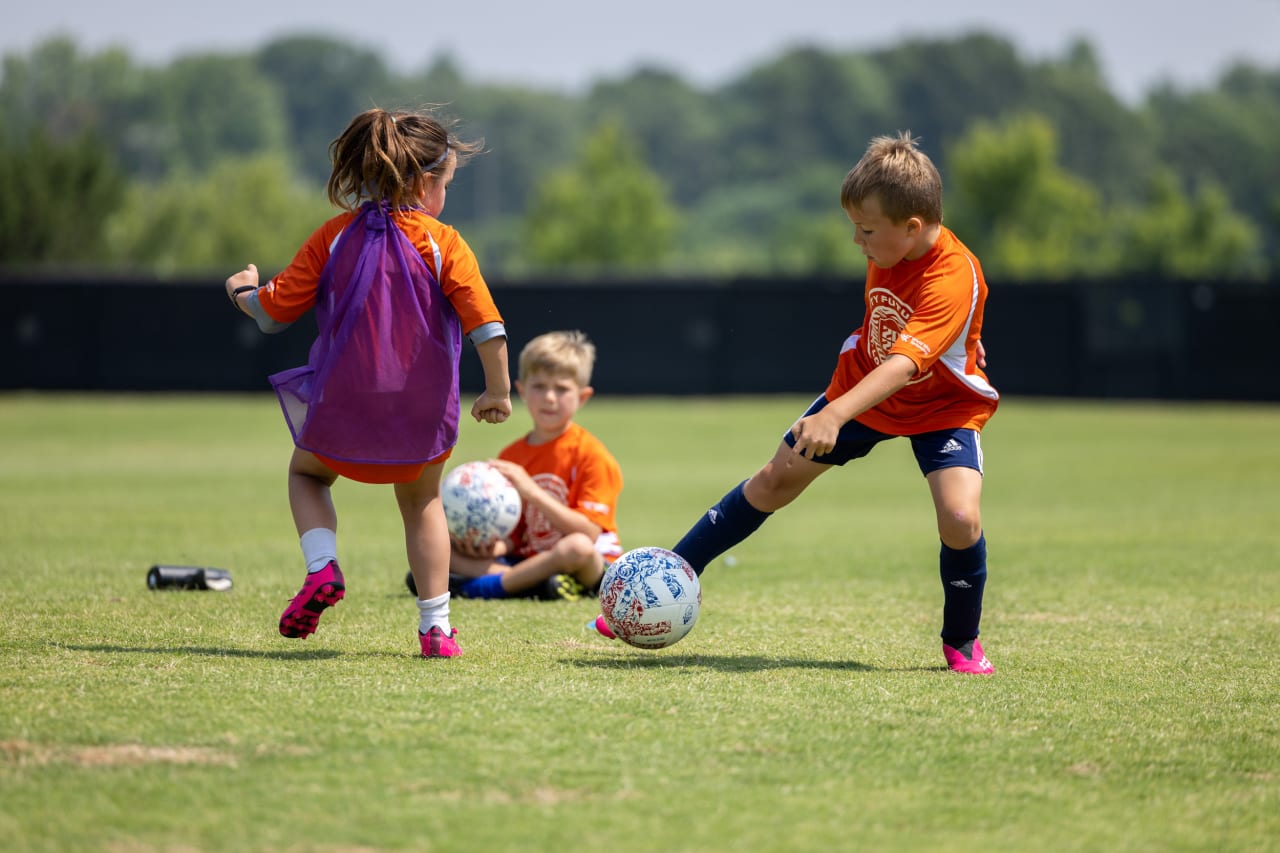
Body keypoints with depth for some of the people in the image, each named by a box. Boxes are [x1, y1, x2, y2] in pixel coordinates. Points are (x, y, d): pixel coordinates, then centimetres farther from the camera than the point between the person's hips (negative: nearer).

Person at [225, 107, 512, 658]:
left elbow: (274, 311, 0)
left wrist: (243, 292, 22)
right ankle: (435, 624, 13)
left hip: (343, 406, 0)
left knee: (307, 472, 29)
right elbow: (485, 324, -17)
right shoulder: (443, 243, -8)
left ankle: (322, 568, 2)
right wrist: (498, 391, -3)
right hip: (424, 408, 0)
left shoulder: (336, 235, -4)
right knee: (421, 502, 24)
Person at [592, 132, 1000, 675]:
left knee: (959, 515, -25)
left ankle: (962, 643, 1)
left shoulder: (953, 279, -36)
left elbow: (903, 363, -47)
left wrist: (835, 416, -59)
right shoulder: (889, 248, -13)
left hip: (942, 405, -6)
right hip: (863, 382, 6)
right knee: (777, 479, 4)